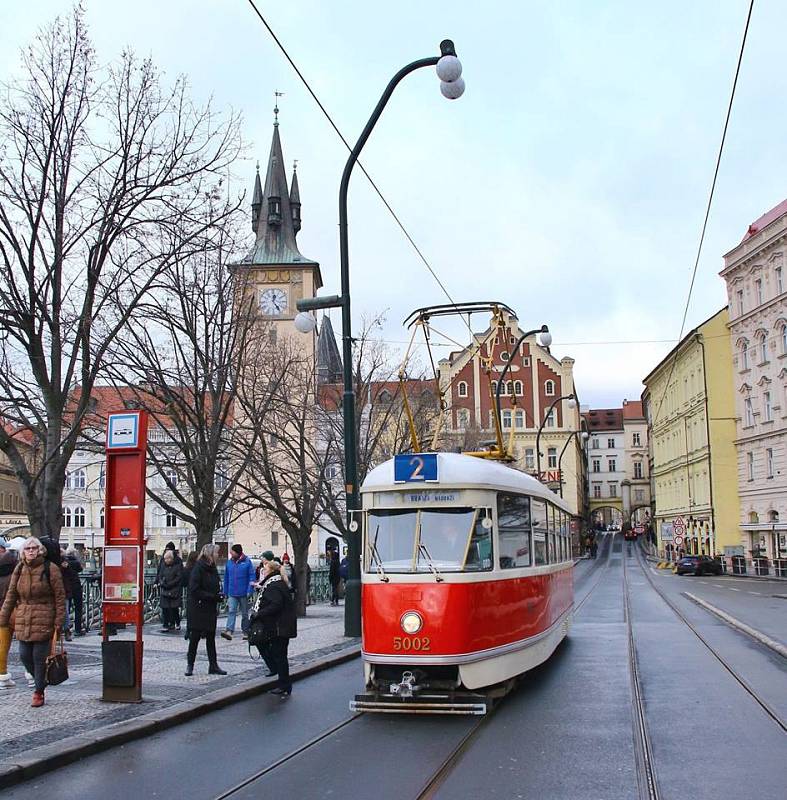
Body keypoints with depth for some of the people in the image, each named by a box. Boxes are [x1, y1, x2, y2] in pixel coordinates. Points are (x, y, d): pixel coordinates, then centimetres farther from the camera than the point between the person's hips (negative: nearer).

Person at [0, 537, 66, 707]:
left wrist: (59, 621, -10)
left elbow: (60, 596, -6)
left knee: (39, 657, -1)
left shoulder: (50, 569, -8)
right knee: (24, 656, 7)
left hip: (43, 621, -5)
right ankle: (41, 681, 33)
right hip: (23, 621, 5)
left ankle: (39, 692, 14)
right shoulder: (19, 569, 7)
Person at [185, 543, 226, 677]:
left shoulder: (212, 568, 9)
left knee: (211, 637, 10)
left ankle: (213, 665, 16)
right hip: (198, 609, -7)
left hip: (210, 609, 7)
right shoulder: (198, 568, -15)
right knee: (195, 637, 2)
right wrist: (212, 596, -20)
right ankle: (190, 665, 13)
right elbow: (194, 590, -19)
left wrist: (219, 595, -2)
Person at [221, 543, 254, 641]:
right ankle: (229, 631, -22)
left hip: (243, 593, -2)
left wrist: (249, 591, -13)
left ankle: (245, 632, 19)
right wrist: (226, 592, 10)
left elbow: (251, 577, -7)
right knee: (231, 611, -12)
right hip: (232, 594, 2)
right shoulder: (229, 563, 4)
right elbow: (226, 578, 11)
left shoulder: (247, 562, -6)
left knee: (245, 613, 9)